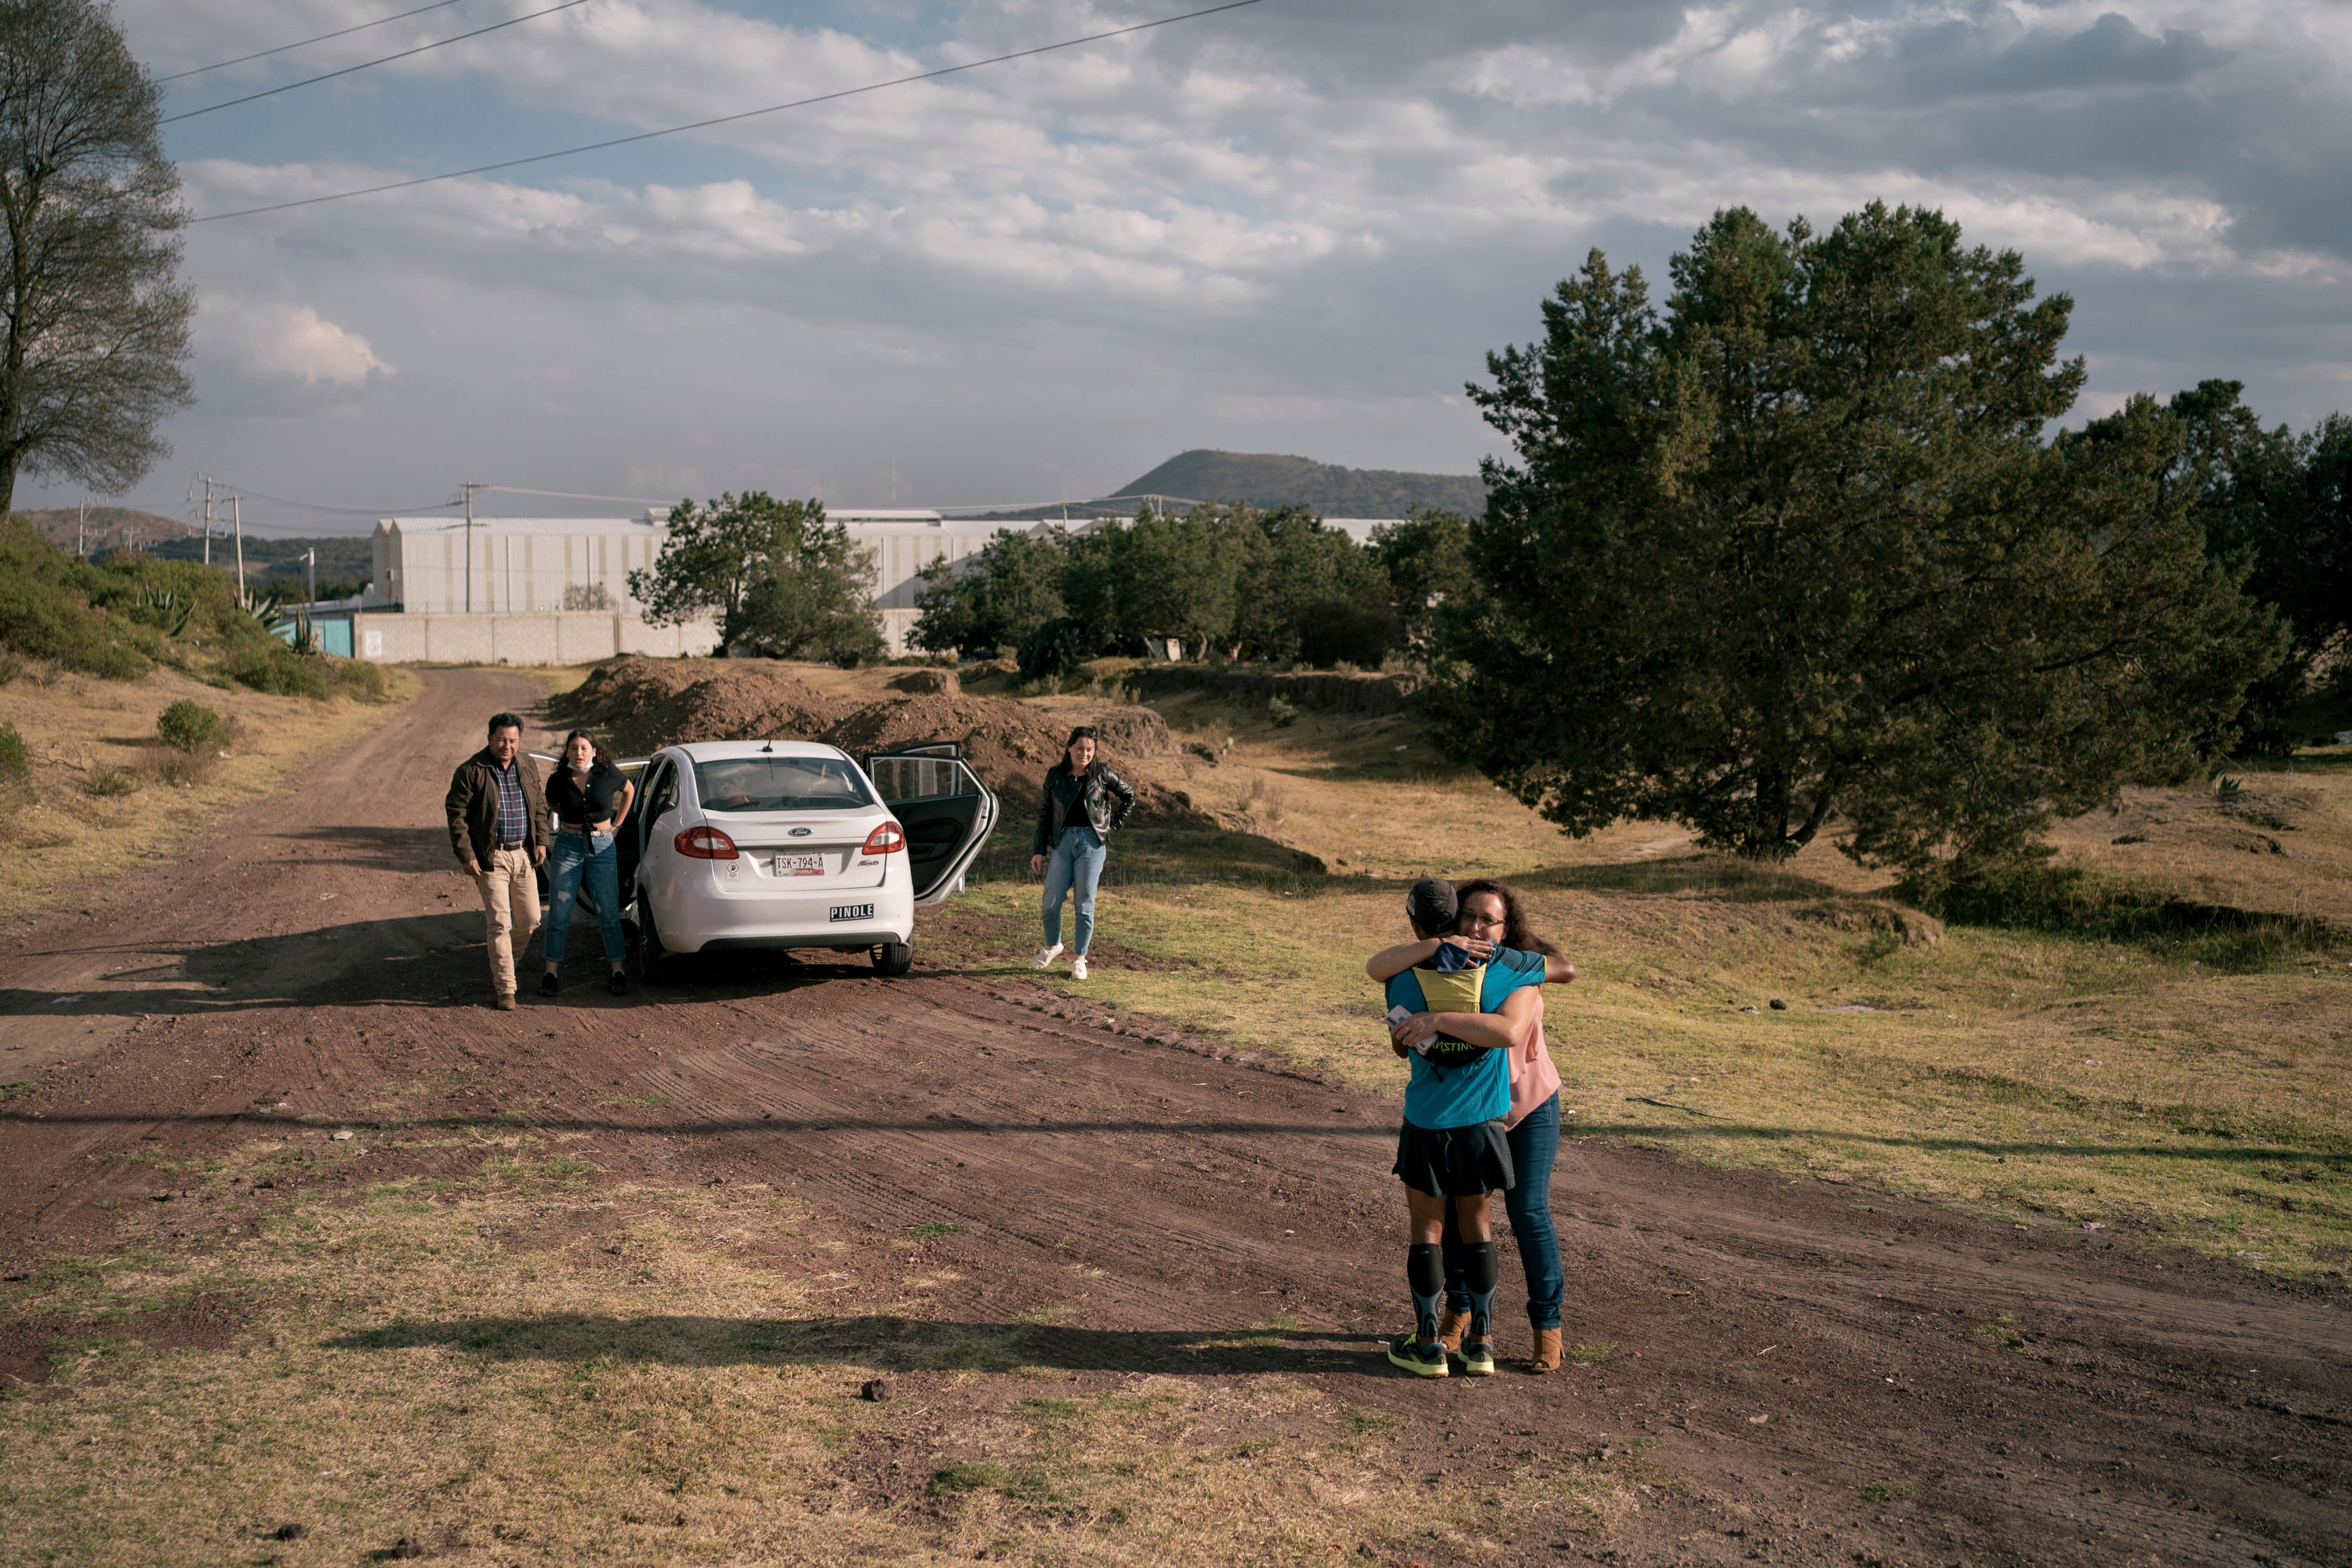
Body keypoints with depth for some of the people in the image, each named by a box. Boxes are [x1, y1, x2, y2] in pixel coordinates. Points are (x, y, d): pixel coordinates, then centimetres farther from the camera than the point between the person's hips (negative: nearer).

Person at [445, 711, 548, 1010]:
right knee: (500, 924, -7)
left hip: (523, 855, 5)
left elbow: (539, 806, 18)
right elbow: (456, 813, -9)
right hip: (491, 859, -5)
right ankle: (505, 988, 0)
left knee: (530, 920, 8)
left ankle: (500, 963, 32)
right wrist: (466, 854, -14)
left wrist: (541, 841, 7)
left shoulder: (528, 767, 8)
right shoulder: (470, 771, -9)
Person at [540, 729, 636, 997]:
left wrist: (616, 825, 13)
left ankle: (618, 972, 6)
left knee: (609, 913, 0)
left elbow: (629, 791, 14)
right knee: (559, 913, 1)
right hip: (568, 847, 0)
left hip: (602, 847, 0)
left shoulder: (608, 774, -6)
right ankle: (551, 974, 8)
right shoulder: (558, 781, -5)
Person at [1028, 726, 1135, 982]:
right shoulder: (1055, 775, 3)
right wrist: (1039, 850, 5)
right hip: (1063, 841, 2)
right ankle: (1052, 946, 27)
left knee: (1084, 903, 0)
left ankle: (1079, 959, 13)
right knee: (1050, 903, 1)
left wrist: (1114, 824, 7)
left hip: (1092, 842, -2)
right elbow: (1044, 813, 8)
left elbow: (1129, 795, 13)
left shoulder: (1102, 773, -1)